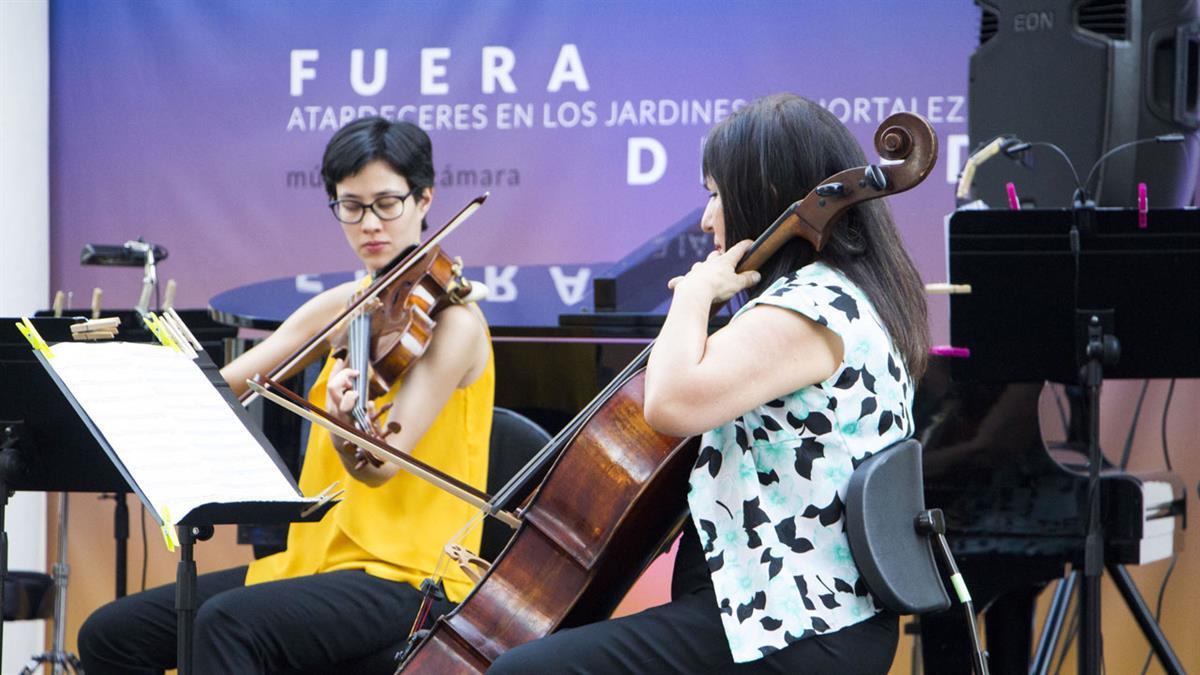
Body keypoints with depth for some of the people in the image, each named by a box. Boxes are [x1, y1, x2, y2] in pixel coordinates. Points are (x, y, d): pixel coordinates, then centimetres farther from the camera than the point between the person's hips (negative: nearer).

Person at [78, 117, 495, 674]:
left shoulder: (451, 320, -10)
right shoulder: (343, 307, 12)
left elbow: (379, 467, -19)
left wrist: (344, 425, -39)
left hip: (409, 573, -8)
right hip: (319, 558, 8)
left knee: (226, 625, -34)